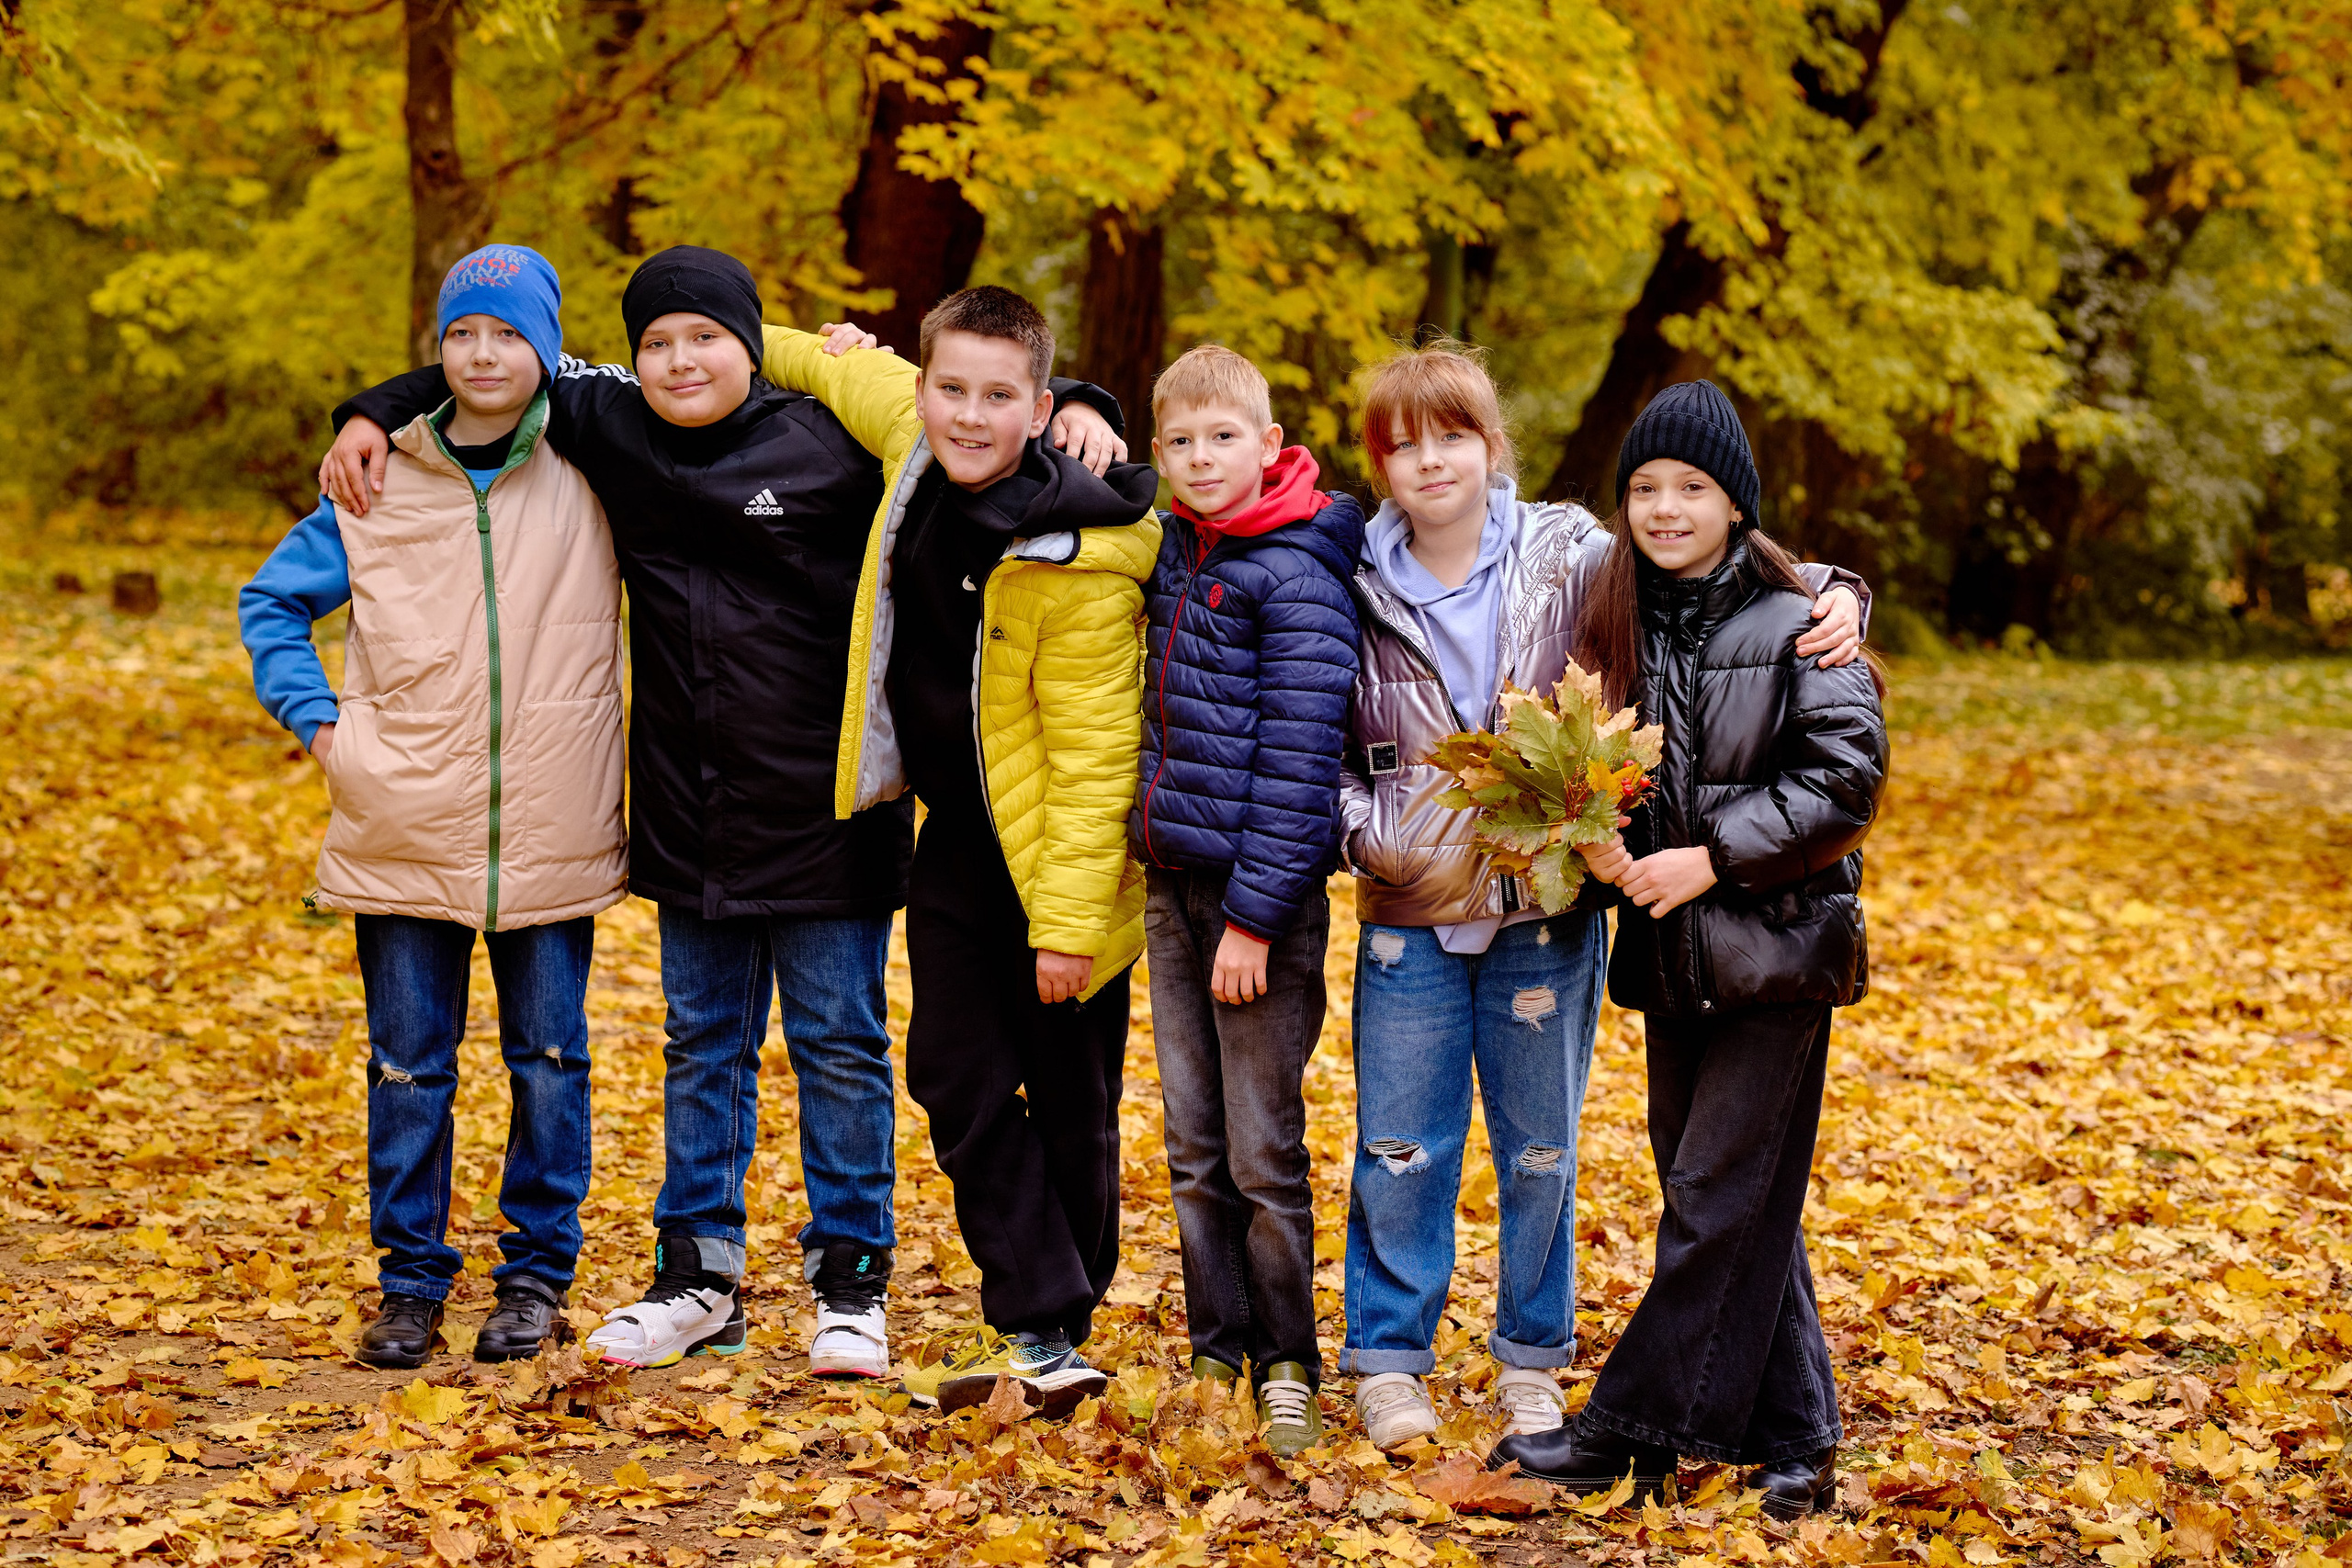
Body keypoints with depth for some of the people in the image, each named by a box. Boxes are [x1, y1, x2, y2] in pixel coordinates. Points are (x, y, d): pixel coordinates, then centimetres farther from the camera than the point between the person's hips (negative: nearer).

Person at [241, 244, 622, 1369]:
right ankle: (410, 1279, 17)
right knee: (408, 1066, 5)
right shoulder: (378, 482, 6)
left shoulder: (590, 471, 3)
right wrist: (317, 720, 3)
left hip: (551, 835, -1)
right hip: (404, 831, 1)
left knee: (549, 1058, 6)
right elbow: (272, 602, 15)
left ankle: (538, 1271, 19)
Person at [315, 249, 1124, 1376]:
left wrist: (1070, 412, -13)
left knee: (839, 1043, 5)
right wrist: (374, 415, 12)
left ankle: (850, 1283, 16)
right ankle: (698, 1279, 22)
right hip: (688, 818, 4)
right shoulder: (611, 426, 3)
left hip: (824, 818, -4)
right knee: (702, 1046, 13)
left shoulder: (833, 441, -8)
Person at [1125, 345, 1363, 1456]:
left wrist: (1254, 920, -18)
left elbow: (1297, 764, -16)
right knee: (1193, 1144, 12)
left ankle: (1287, 1366, 12)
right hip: (1171, 881, 7)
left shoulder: (1299, 578, -13)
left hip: (1260, 892, -7)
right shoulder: (1176, 549, 9)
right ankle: (1215, 1356, 21)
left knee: (1263, 1150, -1)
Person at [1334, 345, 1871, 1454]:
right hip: (1410, 918, 0)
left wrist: (1831, 595, -13)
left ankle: (1530, 1359, 28)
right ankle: (1389, 1360, 21)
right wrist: (1370, 835, -7)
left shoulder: (1569, 558, -3)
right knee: (1400, 1150, 5)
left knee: (1540, 1153, 11)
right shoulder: (1360, 589, 1)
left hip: (1545, 914, 0)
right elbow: (1328, 752, 9)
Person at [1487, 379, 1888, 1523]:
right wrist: (1596, 833, -7)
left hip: (1777, 946, -6)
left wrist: (1713, 857, -16)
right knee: (1732, 1202, 10)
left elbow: (1846, 777, -13)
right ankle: (1792, 1442, 18)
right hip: (1671, 953, 6)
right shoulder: (1618, 622, 8)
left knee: (1718, 1200, -4)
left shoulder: (1793, 625, -9)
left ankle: (1628, 1426, 2)